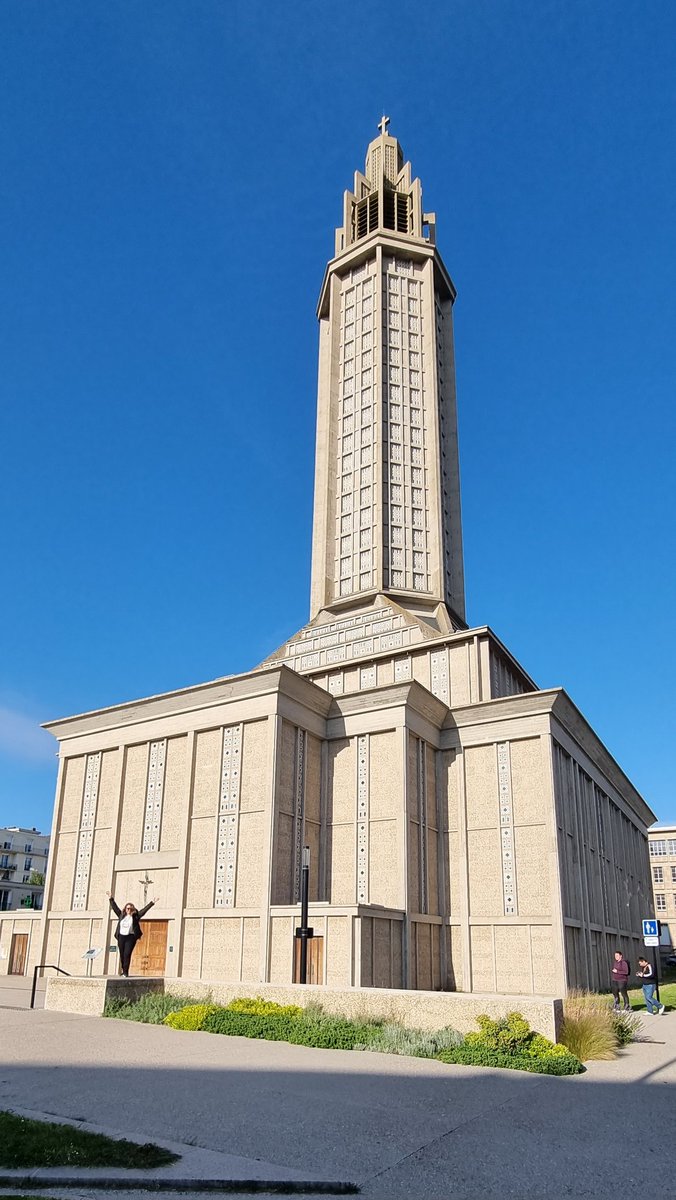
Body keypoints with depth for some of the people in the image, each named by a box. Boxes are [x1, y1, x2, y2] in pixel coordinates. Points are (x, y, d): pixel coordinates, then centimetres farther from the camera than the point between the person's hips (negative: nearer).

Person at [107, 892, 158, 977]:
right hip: (121, 937, 3)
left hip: (130, 937, -3)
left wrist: (152, 902, -3)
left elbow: (144, 910, 1)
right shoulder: (121, 915, 11)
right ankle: (123, 971, 20)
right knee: (122, 955, 6)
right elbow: (115, 908, 18)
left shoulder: (135, 916, 4)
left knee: (127, 954, -10)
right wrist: (111, 899, 21)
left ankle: (126, 972, -5)